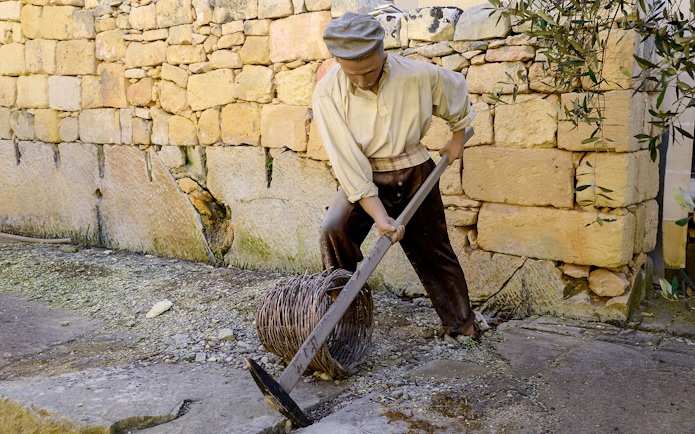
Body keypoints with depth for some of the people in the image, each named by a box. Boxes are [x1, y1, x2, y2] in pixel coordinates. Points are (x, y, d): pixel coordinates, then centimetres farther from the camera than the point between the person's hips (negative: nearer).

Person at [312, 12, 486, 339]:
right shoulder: (327, 93, -21)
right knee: (334, 229, -27)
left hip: (415, 175, 1)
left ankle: (461, 323, 32)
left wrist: (458, 135, 17)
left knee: (434, 251, 11)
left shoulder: (418, 76, -18)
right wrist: (378, 215, -28)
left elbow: (457, 89, 6)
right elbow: (347, 162, -24)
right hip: (363, 178, -1)